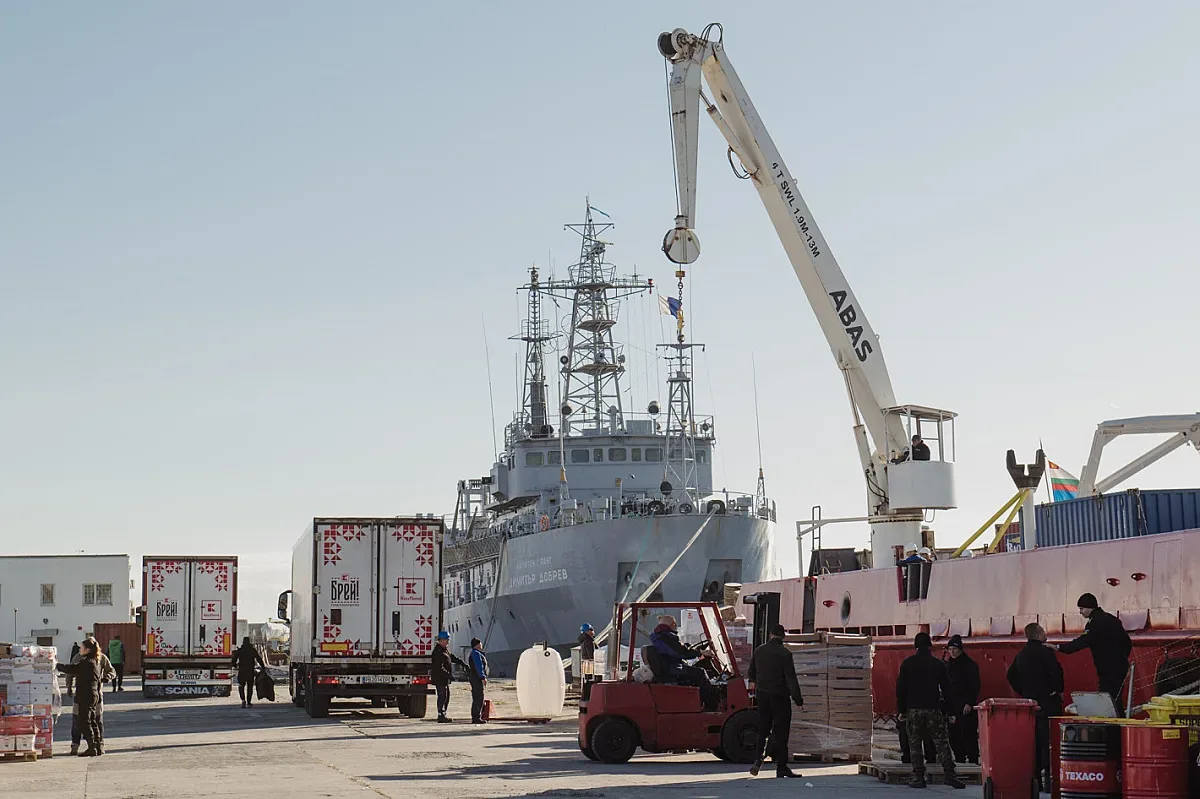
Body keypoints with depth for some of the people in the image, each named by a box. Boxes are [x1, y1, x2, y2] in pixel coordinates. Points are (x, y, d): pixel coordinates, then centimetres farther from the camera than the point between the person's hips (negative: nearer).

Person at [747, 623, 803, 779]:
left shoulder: (759, 651, 5)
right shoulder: (784, 654, -11)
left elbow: (751, 673, 18)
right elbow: (791, 678, -15)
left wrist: (754, 682, 41)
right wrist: (798, 699, -11)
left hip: (762, 696, 4)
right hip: (780, 696, -4)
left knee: (762, 729, 12)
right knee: (781, 732, 1)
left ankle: (758, 758, -6)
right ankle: (781, 767, 1)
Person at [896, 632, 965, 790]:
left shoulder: (907, 663, 2)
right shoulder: (938, 664, 4)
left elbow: (900, 688, 2)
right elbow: (946, 689, 6)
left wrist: (902, 710, 7)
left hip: (913, 710, 0)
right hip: (933, 710, 1)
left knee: (914, 744, 4)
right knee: (941, 742, 2)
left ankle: (918, 776, 0)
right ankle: (949, 774, -7)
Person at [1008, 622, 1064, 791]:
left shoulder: (1021, 655, 12)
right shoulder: (1045, 652, -10)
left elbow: (1011, 676, 18)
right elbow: (1056, 672, -19)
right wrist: (1059, 691, -4)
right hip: (1048, 702, -7)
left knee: (1033, 741, 9)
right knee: (1048, 741, -5)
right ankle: (1049, 777, -9)